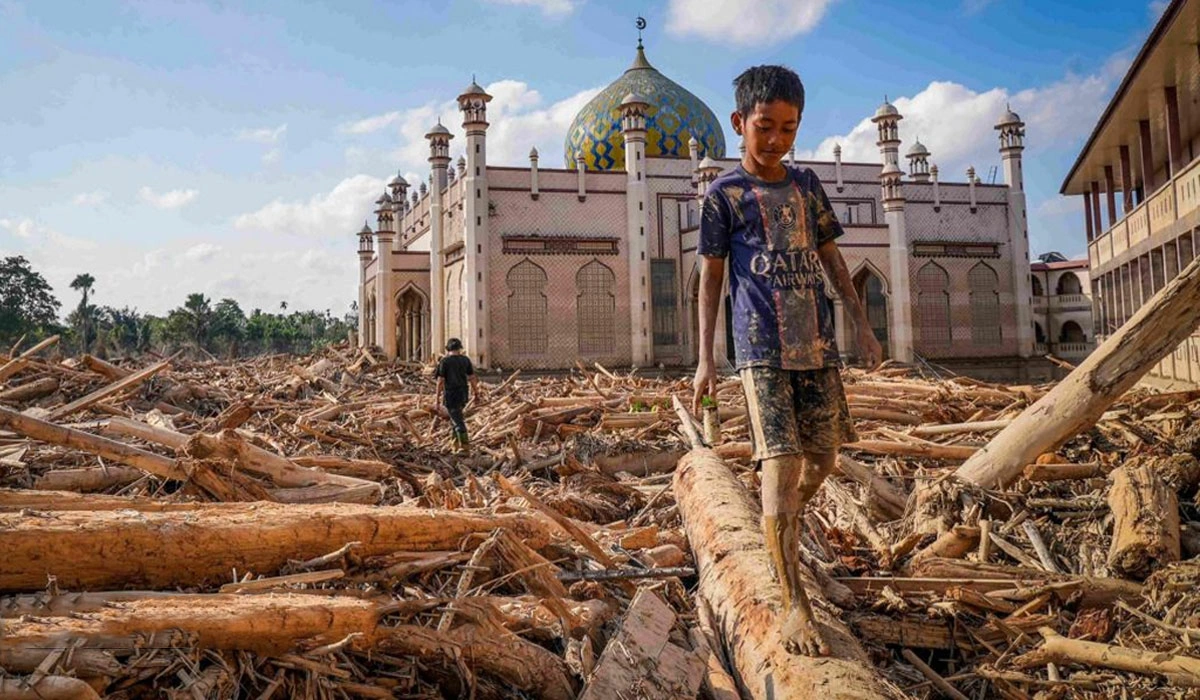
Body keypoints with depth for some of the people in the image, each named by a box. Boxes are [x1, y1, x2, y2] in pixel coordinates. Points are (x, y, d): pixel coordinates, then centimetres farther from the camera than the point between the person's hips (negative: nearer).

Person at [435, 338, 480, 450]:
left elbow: (440, 381, -10)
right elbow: (472, 378, 5)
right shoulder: (465, 360, 3)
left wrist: (438, 398, -5)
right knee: (456, 417, 22)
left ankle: (464, 445, -5)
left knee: (458, 421, -2)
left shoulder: (444, 361, -8)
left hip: (451, 395, -5)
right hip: (463, 394, 5)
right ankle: (456, 441, 25)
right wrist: (476, 393, 13)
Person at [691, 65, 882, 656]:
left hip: (817, 346, 6)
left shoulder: (806, 184, 16)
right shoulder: (724, 194, 2)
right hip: (762, 348, -5)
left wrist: (860, 322, 13)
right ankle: (795, 606, -9)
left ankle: (781, 533, 41)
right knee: (780, 466, -12)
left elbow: (830, 258, 19)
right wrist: (704, 357, -3)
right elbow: (710, 277, 2)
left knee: (822, 460, 11)